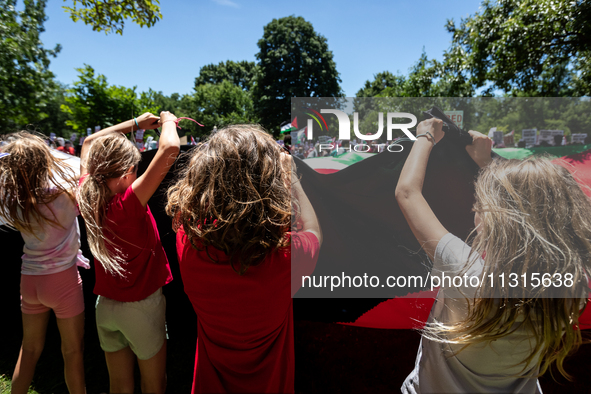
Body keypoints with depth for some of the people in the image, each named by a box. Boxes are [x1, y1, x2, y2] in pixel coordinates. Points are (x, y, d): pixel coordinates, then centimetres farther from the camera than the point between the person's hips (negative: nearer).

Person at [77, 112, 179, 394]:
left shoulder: (88, 196, -9)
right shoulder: (128, 203, -27)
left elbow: (90, 142, 9)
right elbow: (170, 147, -35)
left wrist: (136, 123, 11)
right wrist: (167, 120, -15)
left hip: (105, 305, 6)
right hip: (141, 307, -6)